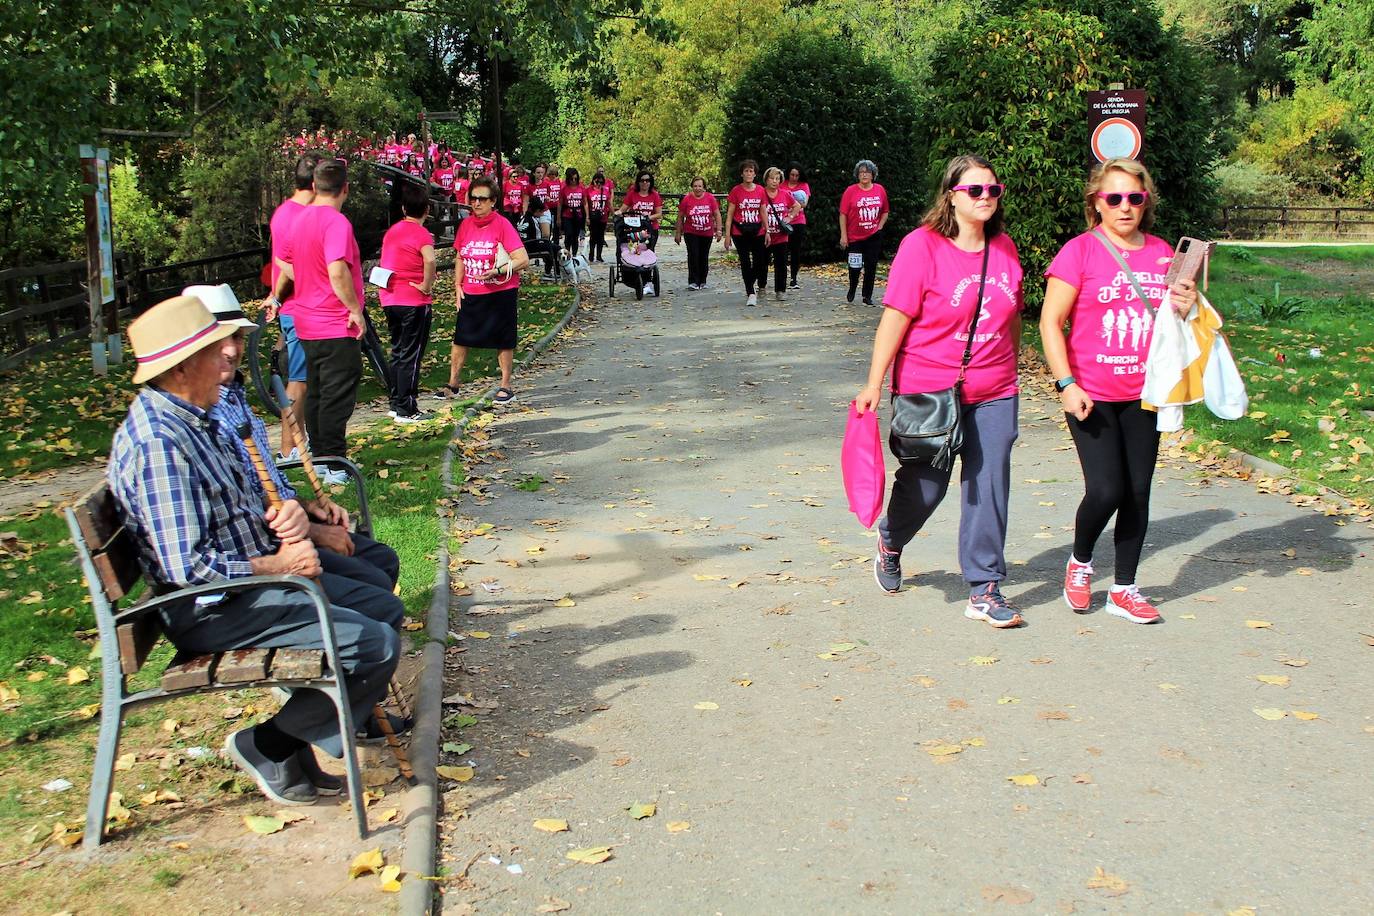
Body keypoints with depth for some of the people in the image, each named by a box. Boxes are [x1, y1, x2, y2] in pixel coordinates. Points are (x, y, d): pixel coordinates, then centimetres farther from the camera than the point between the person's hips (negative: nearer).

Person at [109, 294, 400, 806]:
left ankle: (358, 707, 27)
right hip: (214, 609, -11)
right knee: (377, 645, -19)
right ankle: (271, 748, -3)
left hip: (241, 574, 11)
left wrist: (279, 516, -3)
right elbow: (188, 567, -28)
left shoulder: (183, 419, 8)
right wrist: (278, 565, -17)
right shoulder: (158, 444, -25)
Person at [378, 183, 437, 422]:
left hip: (390, 300, 7)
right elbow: (429, 260, -31)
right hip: (414, 302, -7)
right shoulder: (421, 234, -13)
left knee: (397, 352, 17)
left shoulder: (391, 231, 11)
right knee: (411, 356, -1)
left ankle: (396, 404, 22)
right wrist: (426, 286, -19)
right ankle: (406, 410, 2)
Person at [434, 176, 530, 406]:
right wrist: (458, 285, 8)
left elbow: (523, 259, -17)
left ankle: (505, 387, 16)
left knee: (503, 341, 4)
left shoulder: (502, 225, -12)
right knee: (460, 338, 7)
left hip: (500, 293, -5)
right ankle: (452, 385, 19)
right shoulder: (466, 225, 5)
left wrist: (497, 271, -26)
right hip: (470, 294, 5)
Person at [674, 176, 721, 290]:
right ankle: (693, 282, -11)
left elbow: (717, 214, 2)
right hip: (691, 233, -2)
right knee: (693, 256, -12)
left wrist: (718, 230, -3)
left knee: (704, 257, 10)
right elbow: (680, 217, 2)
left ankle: (702, 281, 21)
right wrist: (678, 233, 3)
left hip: (707, 233, 2)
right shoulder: (687, 199, -5)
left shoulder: (710, 198, -3)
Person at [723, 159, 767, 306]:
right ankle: (750, 294, 2)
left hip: (757, 232, 2)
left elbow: (763, 212, 11)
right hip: (740, 232, -2)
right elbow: (730, 213, -2)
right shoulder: (736, 191, -3)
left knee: (760, 261, 4)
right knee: (745, 262, -1)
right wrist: (727, 234, -7)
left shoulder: (760, 190, 4)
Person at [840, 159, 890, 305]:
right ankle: (852, 291, 31)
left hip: (874, 237, 2)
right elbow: (843, 214, -7)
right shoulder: (851, 191, -7)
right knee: (855, 267, 5)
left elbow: (885, 212, 13)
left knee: (871, 266, 3)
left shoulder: (880, 190, 2)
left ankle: (867, 296, 13)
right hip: (854, 237, -2)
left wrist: (879, 227, 0)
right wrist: (843, 235, -10)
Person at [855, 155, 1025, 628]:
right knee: (925, 486, 8)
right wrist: (874, 385, -13)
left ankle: (984, 590, 13)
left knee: (989, 489, 2)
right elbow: (895, 318, -12)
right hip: (929, 391, -4)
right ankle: (890, 541, 40)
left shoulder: (1004, 248, 5)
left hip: (993, 395, 4)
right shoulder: (922, 245, -11)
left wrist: (1010, 371, 20)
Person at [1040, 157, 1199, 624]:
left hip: (1142, 394, 5)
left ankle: (1124, 589, 22)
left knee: (1137, 493, 7)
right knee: (1105, 491, -11)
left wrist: (1187, 307, -5)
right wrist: (1067, 384, -16)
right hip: (1091, 394, -4)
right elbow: (1050, 322, -9)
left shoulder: (1162, 253, 8)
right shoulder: (1080, 251, -7)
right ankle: (1080, 561, 19)